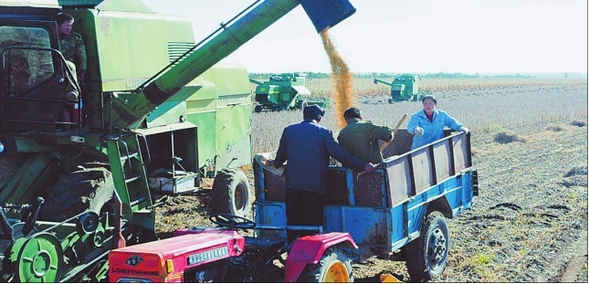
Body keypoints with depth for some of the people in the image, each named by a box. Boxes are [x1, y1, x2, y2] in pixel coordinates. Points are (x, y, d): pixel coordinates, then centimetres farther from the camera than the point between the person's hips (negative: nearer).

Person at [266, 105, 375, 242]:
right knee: (311, 223, 2)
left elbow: (281, 154, 23)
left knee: (293, 222, 12)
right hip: (315, 185, -3)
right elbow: (340, 154, -6)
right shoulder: (324, 132, 0)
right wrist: (363, 166, -3)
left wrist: (276, 163, 45)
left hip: (292, 184, 3)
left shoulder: (288, 130, 11)